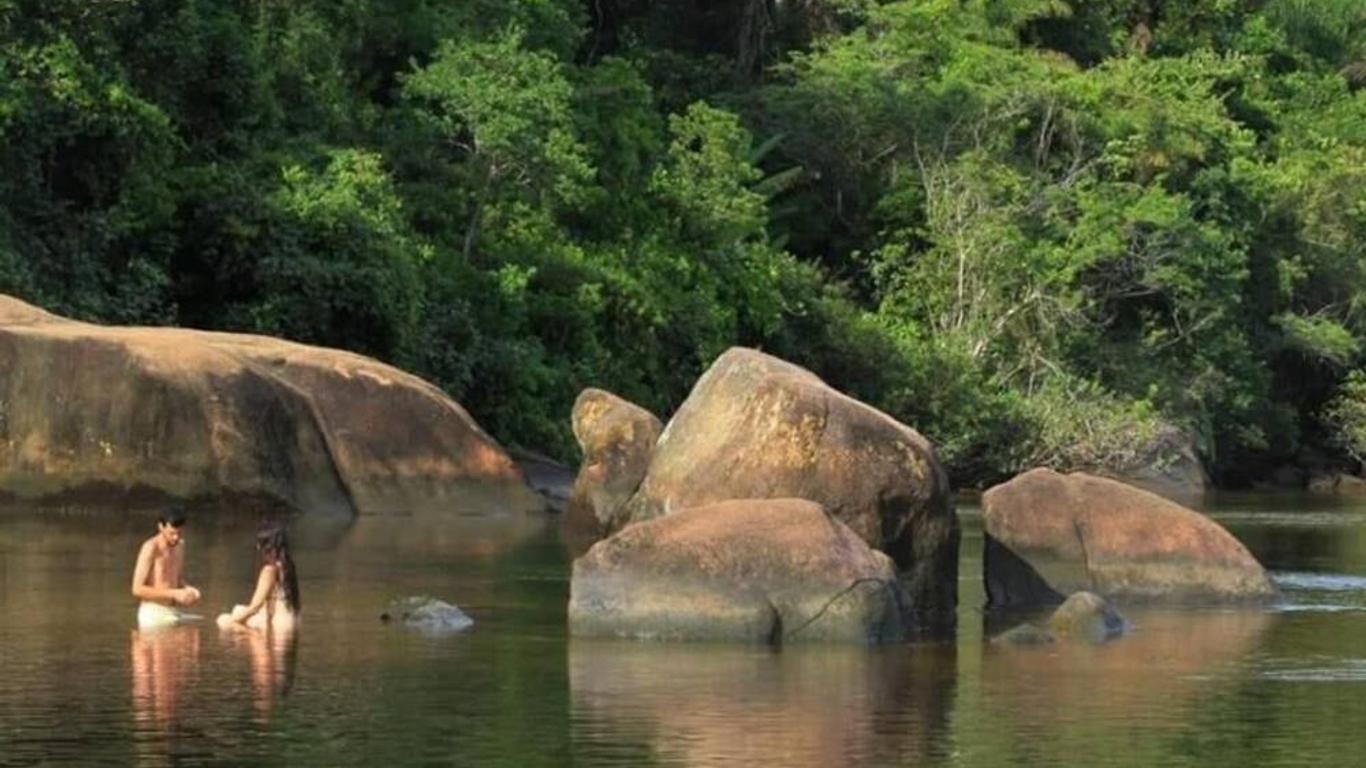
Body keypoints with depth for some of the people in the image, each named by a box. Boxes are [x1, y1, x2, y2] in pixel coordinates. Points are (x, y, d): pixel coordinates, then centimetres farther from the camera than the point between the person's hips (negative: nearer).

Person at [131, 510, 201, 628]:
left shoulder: (179, 545, 11)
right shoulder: (151, 548, -12)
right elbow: (138, 589, -16)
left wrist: (187, 590, 1)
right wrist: (173, 593, -20)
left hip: (172, 614, 7)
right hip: (153, 614, -7)